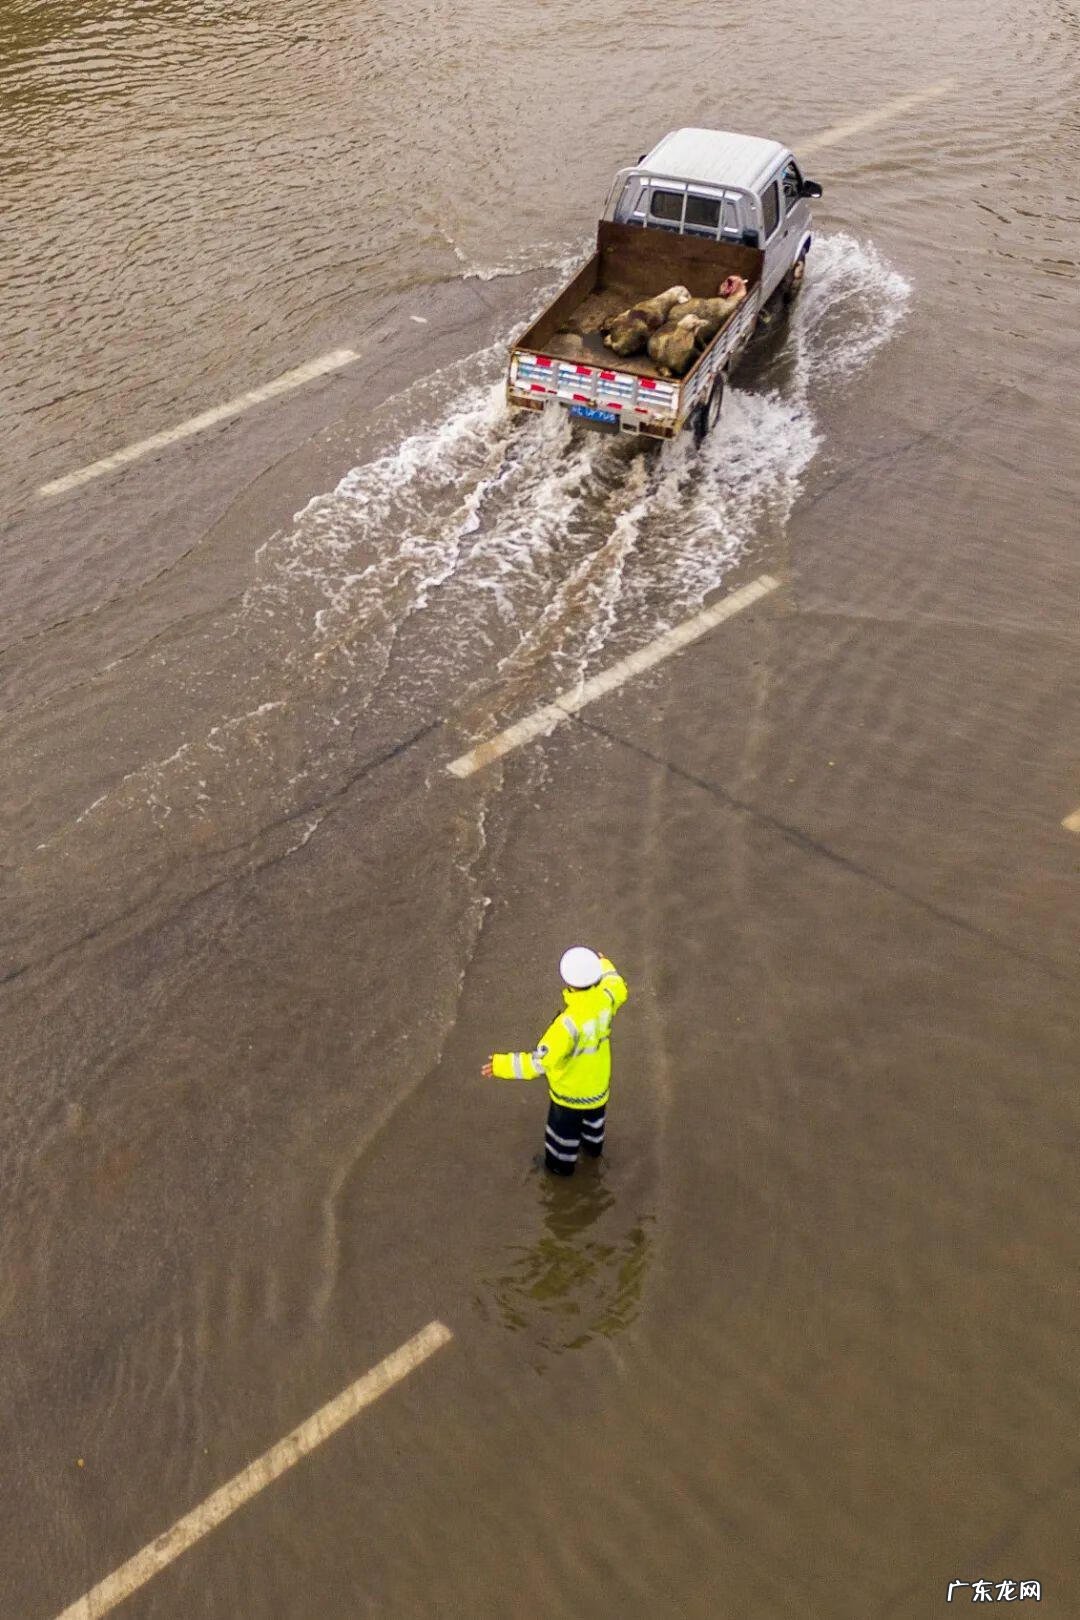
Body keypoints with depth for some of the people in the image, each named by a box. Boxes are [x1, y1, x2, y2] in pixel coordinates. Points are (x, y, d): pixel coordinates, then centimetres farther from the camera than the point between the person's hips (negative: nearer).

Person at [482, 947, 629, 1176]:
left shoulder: (569, 1023, -44)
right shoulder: (605, 998, -25)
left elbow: (540, 1061, -42)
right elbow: (618, 988, 2)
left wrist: (502, 1065, -35)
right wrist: (604, 964, 19)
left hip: (570, 1090, -5)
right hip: (599, 1080, 5)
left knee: (564, 1126, 24)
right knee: (594, 1114, 35)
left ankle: (561, 1164, 49)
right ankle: (593, 1145, 62)